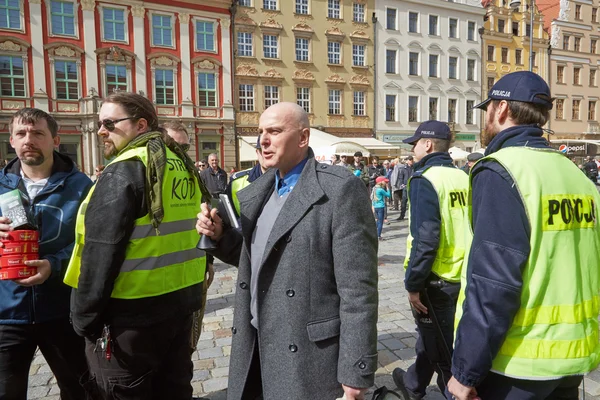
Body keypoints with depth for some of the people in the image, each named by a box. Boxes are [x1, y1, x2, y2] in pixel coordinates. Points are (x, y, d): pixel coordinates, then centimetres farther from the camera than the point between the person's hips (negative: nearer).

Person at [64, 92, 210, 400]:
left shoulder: (124, 171, -16)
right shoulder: (183, 166, 8)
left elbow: (101, 254, -18)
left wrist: (84, 318, -7)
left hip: (131, 312, -7)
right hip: (180, 301, 8)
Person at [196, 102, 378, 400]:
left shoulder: (340, 190, -15)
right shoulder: (256, 192, 7)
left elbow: (358, 288, -16)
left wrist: (355, 373, -15)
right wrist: (220, 235, -3)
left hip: (308, 356, -6)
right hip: (256, 346, 7)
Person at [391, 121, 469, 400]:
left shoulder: (424, 180, -16)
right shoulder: (463, 178, 5)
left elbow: (425, 240, -23)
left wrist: (413, 284, -14)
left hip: (437, 282, -7)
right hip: (463, 277, 7)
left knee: (445, 353, 11)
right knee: (431, 335, 24)